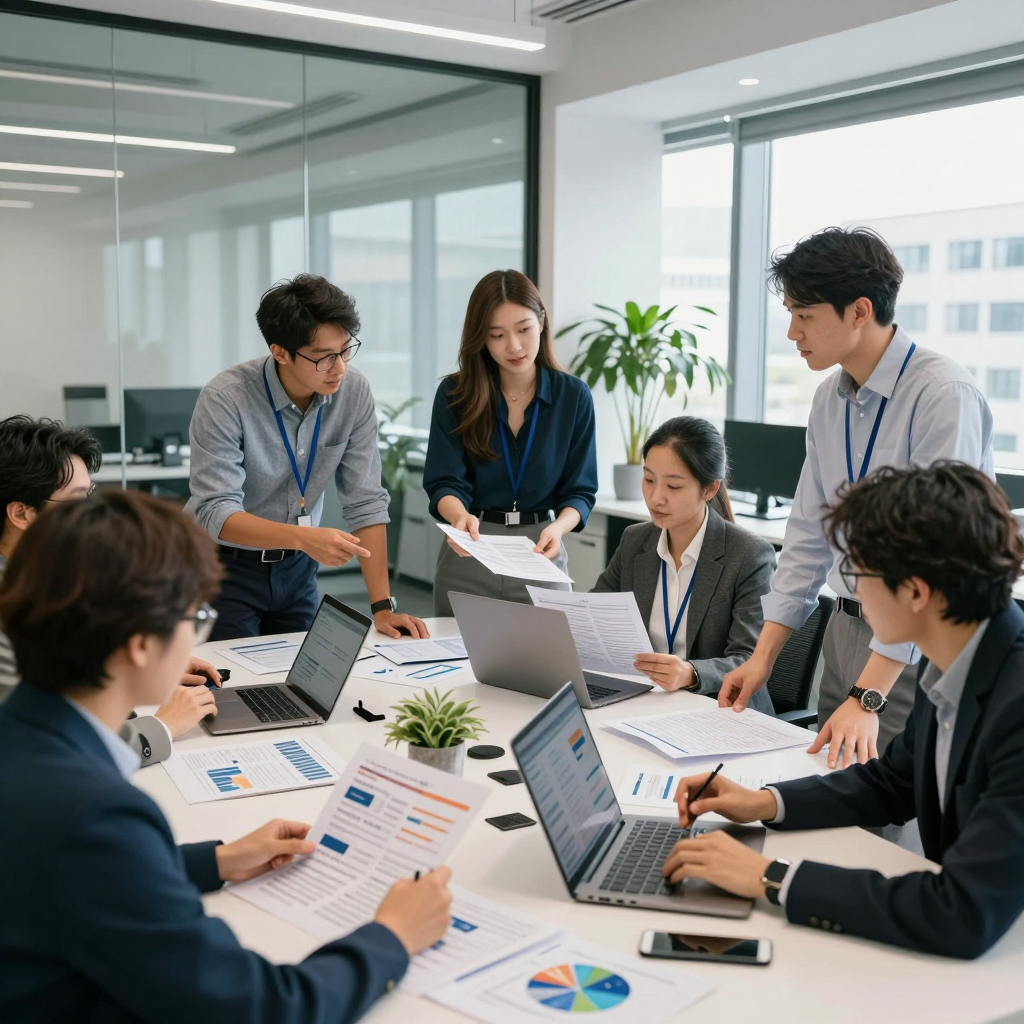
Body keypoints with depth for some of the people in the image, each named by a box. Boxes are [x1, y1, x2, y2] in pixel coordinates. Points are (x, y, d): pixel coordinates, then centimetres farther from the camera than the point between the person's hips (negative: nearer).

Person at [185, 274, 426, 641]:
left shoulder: (354, 391, -11)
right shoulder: (224, 399, -24)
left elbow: (365, 502, -10)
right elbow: (215, 512, -29)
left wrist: (383, 606, -15)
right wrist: (303, 537, -44)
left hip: (296, 566, 4)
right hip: (223, 565, -4)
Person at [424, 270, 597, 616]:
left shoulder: (573, 396, -4)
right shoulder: (454, 394, -5)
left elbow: (579, 490, -3)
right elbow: (444, 483, -10)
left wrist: (558, 528, -24)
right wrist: (461, 516, -33)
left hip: (541, 553, 0)